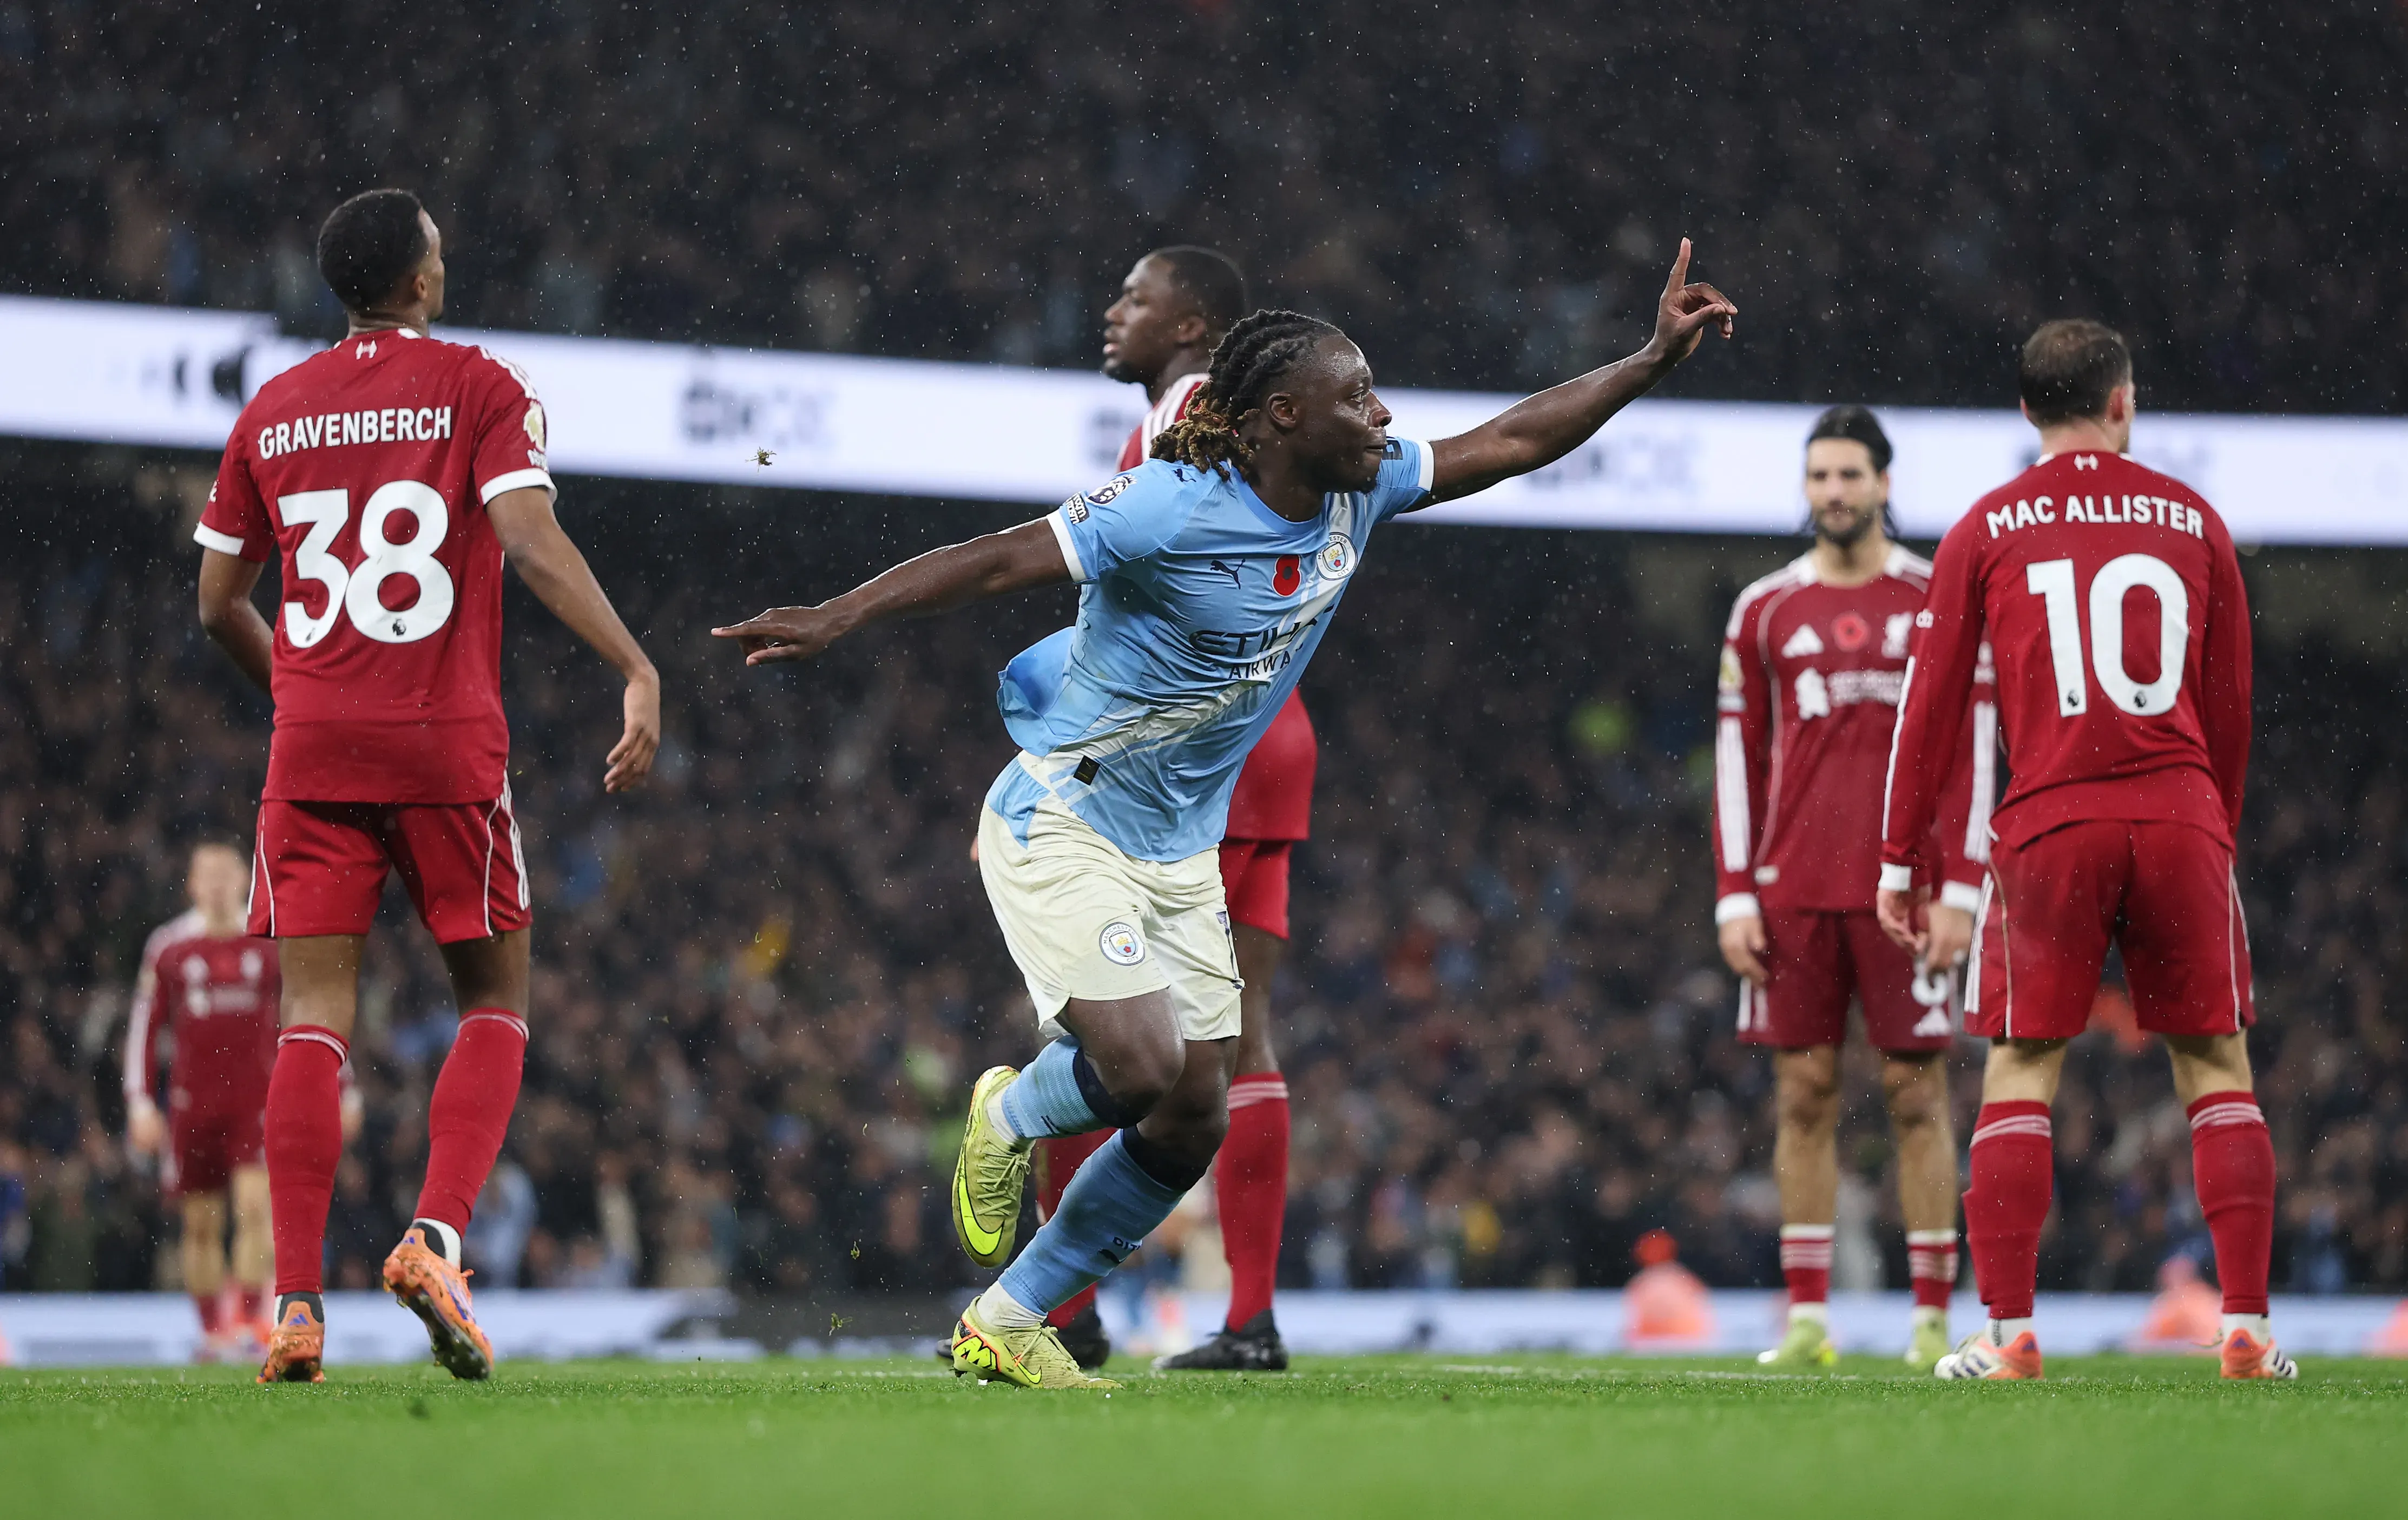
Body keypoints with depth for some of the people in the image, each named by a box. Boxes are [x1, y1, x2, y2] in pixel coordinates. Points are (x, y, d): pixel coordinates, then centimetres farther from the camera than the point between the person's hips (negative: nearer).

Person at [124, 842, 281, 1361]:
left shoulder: (273, 943, 4)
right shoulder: (170, 946, 4)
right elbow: (144, 1026, 7)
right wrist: (140, 1103, 1)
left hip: (258, 1098, -1)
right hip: (193, 1100, 1)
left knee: (255, 1206, -16)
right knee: (200, 1223, 5)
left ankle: (250, 1322, -15)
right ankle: (211, 1330, 15)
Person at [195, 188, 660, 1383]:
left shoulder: (272, 412, 12)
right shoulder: (478, 386, 0)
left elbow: (219, 604, 15)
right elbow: (533, 544, -14)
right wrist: (638, 672, -17)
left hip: (312, 746, 3)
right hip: (447, 744, -3)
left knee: (313, 1017, 2)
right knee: (495, 1002, 11)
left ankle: (295, 1303, -8)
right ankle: (435, 1239, -9)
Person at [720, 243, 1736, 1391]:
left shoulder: (1357, 491, -3)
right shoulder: (1170, 510, -24)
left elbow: (1506, 443, 8)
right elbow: (995, 563, -23)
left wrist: (1654, 360, 6)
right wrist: (836, 620, -31)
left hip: (1182, 853, 8)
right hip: (1063, 831, -8)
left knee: (1194, 1121, 2)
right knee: (1144, 1070, -23)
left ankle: (1003, 1325, 17)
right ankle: (1009, 1120, 14)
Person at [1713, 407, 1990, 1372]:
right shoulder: (1765, 612, 10)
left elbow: (1972, 755, 0)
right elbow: (1738, 761, 10)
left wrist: (1960, 891, -7)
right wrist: (1735, 897, 3)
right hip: (1792, 893, 2)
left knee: (1917, 1093, -2)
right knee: (1804, 1093, 2)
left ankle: (1932, 1317, 1)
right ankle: (1808, 1317, 4)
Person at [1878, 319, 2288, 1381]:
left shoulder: (1987, 530, 7)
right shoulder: (2193, 522, 11)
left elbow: (1932, 702, 5)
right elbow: (2229, 704, 15)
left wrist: (1898, 857, 9)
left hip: (2049, 826, -1)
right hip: (2181, 817, 1)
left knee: (2020, 1075, 4)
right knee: (2216, 1068, 6)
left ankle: (2008, 1332, -2)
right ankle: (2246, 1328, 1)